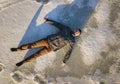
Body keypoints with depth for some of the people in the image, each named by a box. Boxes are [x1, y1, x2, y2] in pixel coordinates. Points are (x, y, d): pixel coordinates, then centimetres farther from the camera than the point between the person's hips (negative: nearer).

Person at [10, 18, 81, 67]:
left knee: (36, 55, -9)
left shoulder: (72, 41, 1)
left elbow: (70, 51, -1)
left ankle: (23, 62, 0)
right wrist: (47, 20, 17)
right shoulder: (67, 29, 7)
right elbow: (57, 24, 14)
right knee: (33, 45, -5)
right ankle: (17, 49, 5)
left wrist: (65, 61, -5)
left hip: (51, 48, -2)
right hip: (48, 40, 2)